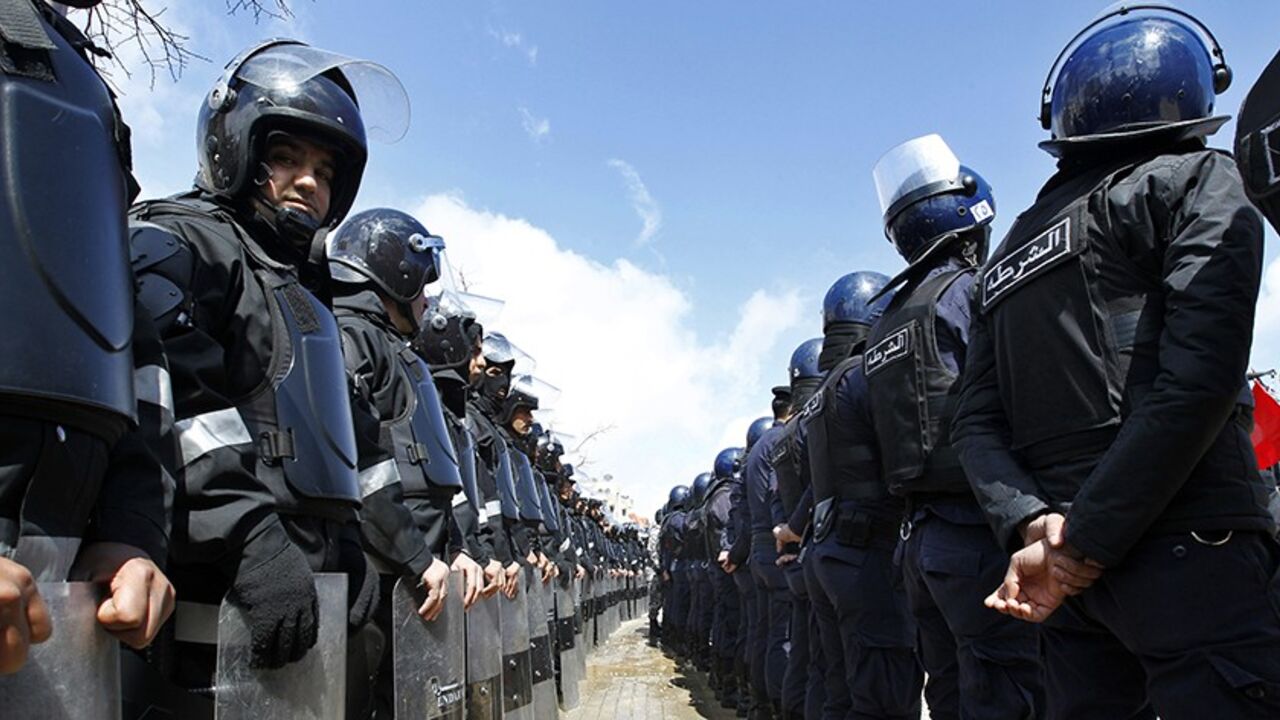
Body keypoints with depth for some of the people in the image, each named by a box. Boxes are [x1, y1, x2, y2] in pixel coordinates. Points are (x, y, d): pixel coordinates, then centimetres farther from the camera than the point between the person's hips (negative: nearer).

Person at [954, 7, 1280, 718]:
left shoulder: (1009, 253, 18)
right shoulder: (1195, 182, 1)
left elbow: (977, 424, 9)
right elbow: (1196, 381, -15)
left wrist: (1033, 525, -5)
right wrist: (1082, 548, -14)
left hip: (1068, 572, 7)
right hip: (1188, 551, -6)